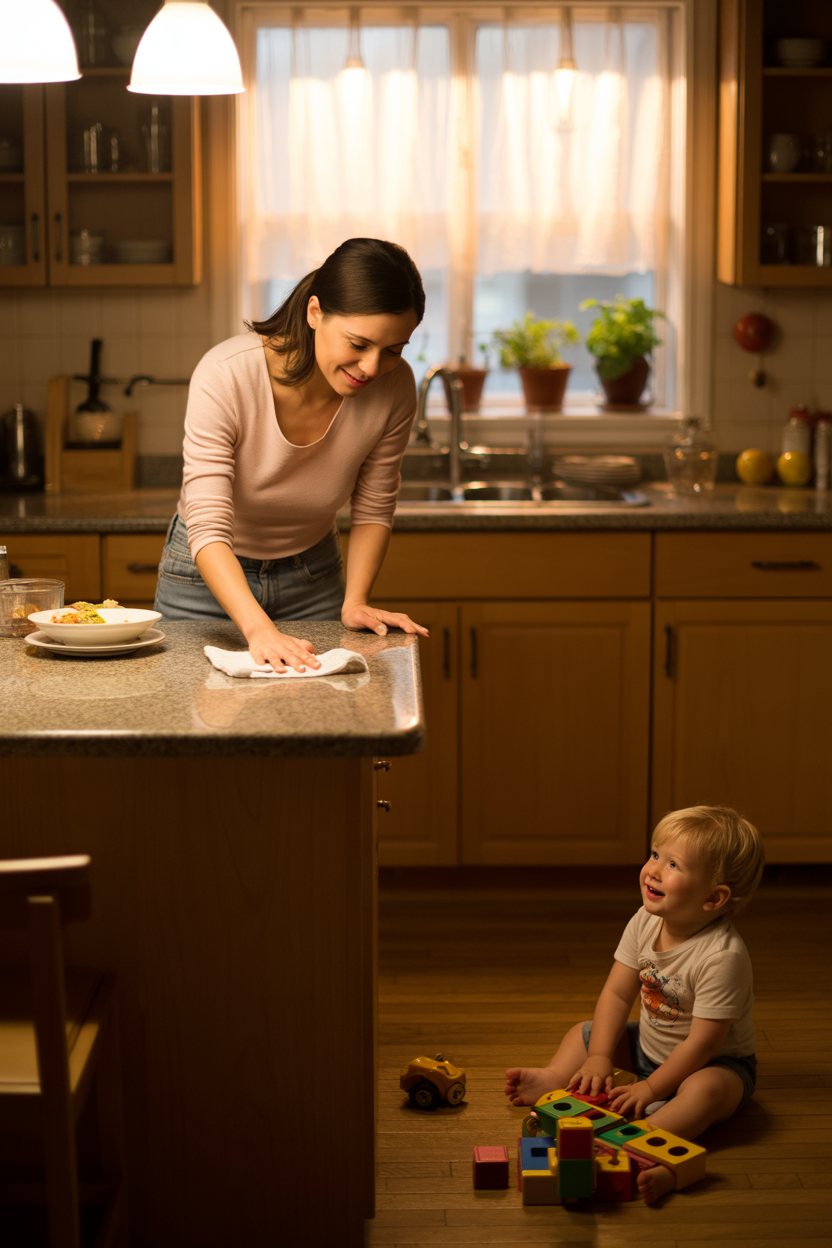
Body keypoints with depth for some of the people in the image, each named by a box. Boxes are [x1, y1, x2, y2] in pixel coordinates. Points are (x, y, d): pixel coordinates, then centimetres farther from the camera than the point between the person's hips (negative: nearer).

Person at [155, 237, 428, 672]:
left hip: (314, 581, 3)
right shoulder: (225, 375, -31)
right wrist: (259, 629, -50)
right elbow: (208, 529, -37)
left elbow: (372, 509, -4)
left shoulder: (394, 388, -20)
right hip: (208, 579, -2)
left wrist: (354, 602, -18)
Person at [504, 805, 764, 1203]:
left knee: (707, 1089, -39)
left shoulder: (724, 955, -31)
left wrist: (651, 1088, -26)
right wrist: (599, 1059, -14)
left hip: (717, 1062, -8)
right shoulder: (645, 923, -11)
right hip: (650, 1046, 8)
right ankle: (555, 1078, -14)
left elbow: (703, 1041, -29)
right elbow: (617, 994, -5)